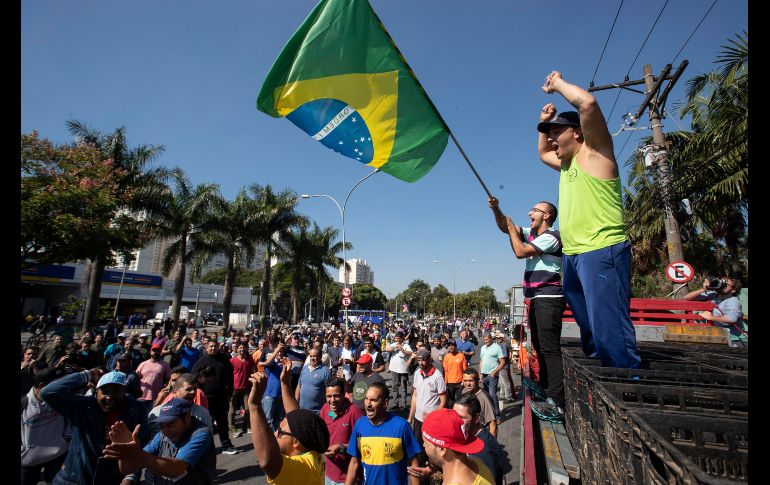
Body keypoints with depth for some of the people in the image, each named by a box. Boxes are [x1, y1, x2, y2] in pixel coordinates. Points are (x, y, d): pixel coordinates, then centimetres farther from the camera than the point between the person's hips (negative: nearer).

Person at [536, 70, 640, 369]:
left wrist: (557, 83, 0)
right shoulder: (566, 163, 22)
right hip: (572, 255, 9)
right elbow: (542, 153, 41)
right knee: (589, 328, 17)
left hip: (601, 252, -9)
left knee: (609, 328, -13)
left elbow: (588, 103, -15)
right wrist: (544, 123, 27)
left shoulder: (593, 152, -1)